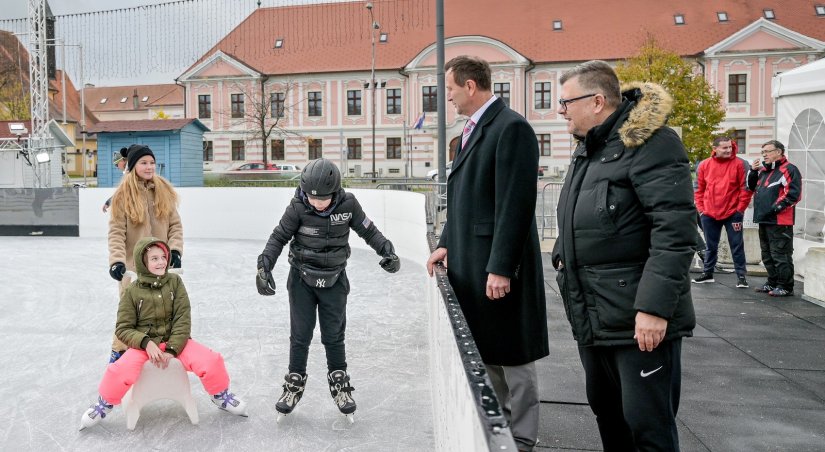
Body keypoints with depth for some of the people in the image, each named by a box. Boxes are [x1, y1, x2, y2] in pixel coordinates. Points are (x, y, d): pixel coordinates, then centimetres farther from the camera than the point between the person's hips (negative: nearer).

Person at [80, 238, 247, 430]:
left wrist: (172, 349, -17)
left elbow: (183, 319, -6)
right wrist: (146, 343, -21)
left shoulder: (175, 281, -3)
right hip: (144, 343, -1)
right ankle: (104, 404, 4)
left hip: (175, 341, 1)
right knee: (120, 372, -29)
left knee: (211, 361, -20)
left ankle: (220, 395, 11)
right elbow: (123, 329, -4)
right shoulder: (132, 291, -6)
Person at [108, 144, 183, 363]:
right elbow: (116, 232, -10)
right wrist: (117, 260, -22)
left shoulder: (164, 191, 3)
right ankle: (119, 351, 19)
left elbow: (175, 225, 6)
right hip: (134, 263, -3)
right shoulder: (123, 194, -6)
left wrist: (175, 250, -8)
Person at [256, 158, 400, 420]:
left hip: (334, 280, 1)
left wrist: (387, 251, -13)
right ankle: (295, 384, 23)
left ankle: (339, 384, 24)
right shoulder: (298, 206, -17)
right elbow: (279, 237, -9)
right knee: (300, 335, 7)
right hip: (302, 279, 0)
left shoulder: (348, 204, -14)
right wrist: (264, 266, -17)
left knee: (334, 336, 7)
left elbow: (368, 230, -2)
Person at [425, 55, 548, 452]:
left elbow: (516, 204, -20)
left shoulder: (511, 128, -14)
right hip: (470, 263, 9)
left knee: (512, 355, 4)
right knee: (485, 349, 18)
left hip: (497, 264, -9)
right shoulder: (472, 130, 14)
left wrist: (501, 268, -22)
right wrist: (447, 243, 10)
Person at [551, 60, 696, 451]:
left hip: (638, 320, -9)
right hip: (592, 317, 9)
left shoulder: (651, 143, -14)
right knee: (607, 414, 21)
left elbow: (675, 230, -22)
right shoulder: (587, 149, 15)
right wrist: (563, 258, 15)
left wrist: (654, 307, -25)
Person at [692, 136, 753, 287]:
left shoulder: (740, 164, -5)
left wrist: (740, 210, -7)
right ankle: (708, 273, 26)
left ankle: (741, 276, 9)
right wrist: (701, 209, 3)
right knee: (710, 246, 14)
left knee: (737, 245, 2)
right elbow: (699, 190, 8)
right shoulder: (704, 165, 3)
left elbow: (746, 189, -5)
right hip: (709, 214, 3)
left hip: (732, 213, -3)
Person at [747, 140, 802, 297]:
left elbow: (794, 194, -16)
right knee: (767, 255, 16)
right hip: (764, 220, 9)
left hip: (779, 221, -9)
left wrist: (776, 207, -19)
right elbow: (753, 188, 25)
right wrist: (753, 171, 10)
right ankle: (772, 283, 27)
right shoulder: (763, 170, 18)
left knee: (780, 255, -6)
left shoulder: (789, 170, -9)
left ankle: (785, 287, 1)